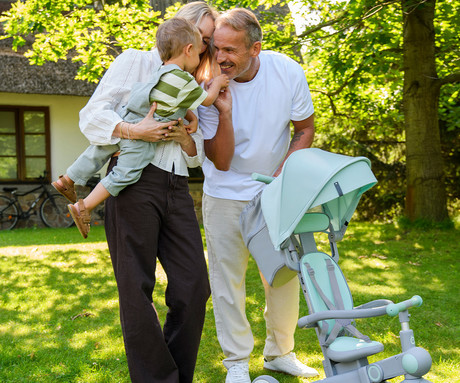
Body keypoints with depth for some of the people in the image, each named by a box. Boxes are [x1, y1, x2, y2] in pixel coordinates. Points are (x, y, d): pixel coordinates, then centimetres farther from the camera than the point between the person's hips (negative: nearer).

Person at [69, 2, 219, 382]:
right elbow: (92, 115, 0)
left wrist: (186, 139, -2)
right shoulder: (135, 62, 9)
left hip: (176, 189, 6)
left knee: (194, 286, -1)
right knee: (137, 290, -4)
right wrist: (134, 130, -16)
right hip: (134, 180, -5)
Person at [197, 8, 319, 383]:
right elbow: (221, 162, -19)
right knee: (227, 276, 1)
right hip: (226, 194, -2)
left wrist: (283, 177, -13)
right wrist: (224, 112, -33)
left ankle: (280, 352, 27)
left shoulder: (288, 72, -16)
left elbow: (305, 130, 0)